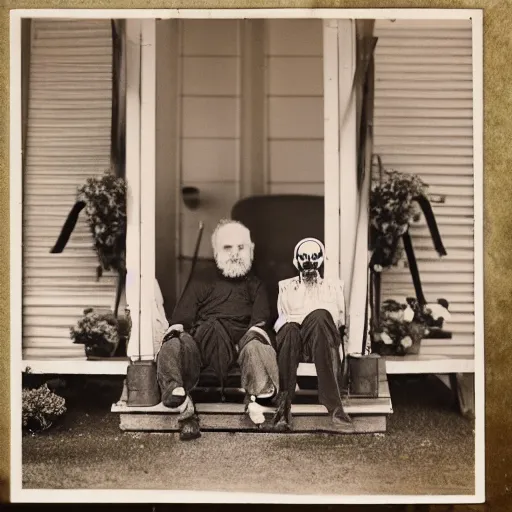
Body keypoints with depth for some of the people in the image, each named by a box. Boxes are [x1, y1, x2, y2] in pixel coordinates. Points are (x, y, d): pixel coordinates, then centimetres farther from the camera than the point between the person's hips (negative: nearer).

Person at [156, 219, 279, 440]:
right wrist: (174, 330, -11)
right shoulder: (201, 284, 29)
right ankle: (184, 409, -44)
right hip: (199, 338, 1)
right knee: (171, 347, -33)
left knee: (256, 348, -37)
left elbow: (261, 318, 10)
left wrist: (256, 331, -16)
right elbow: (181, 317, 15)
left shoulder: (255, 285, 29)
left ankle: (255, 401, -39)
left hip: (239, 341, 0)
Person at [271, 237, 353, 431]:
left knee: (320, 317, -37)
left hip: (322, 342, 0)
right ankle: (284, 404, -47)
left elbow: (338, 319, 13)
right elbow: (283, 319, 12)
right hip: (294, 340, 0)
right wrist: (314, 317, -6)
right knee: (289, 329, -38)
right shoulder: (286, 286, 26)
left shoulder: (333, 286, 26)